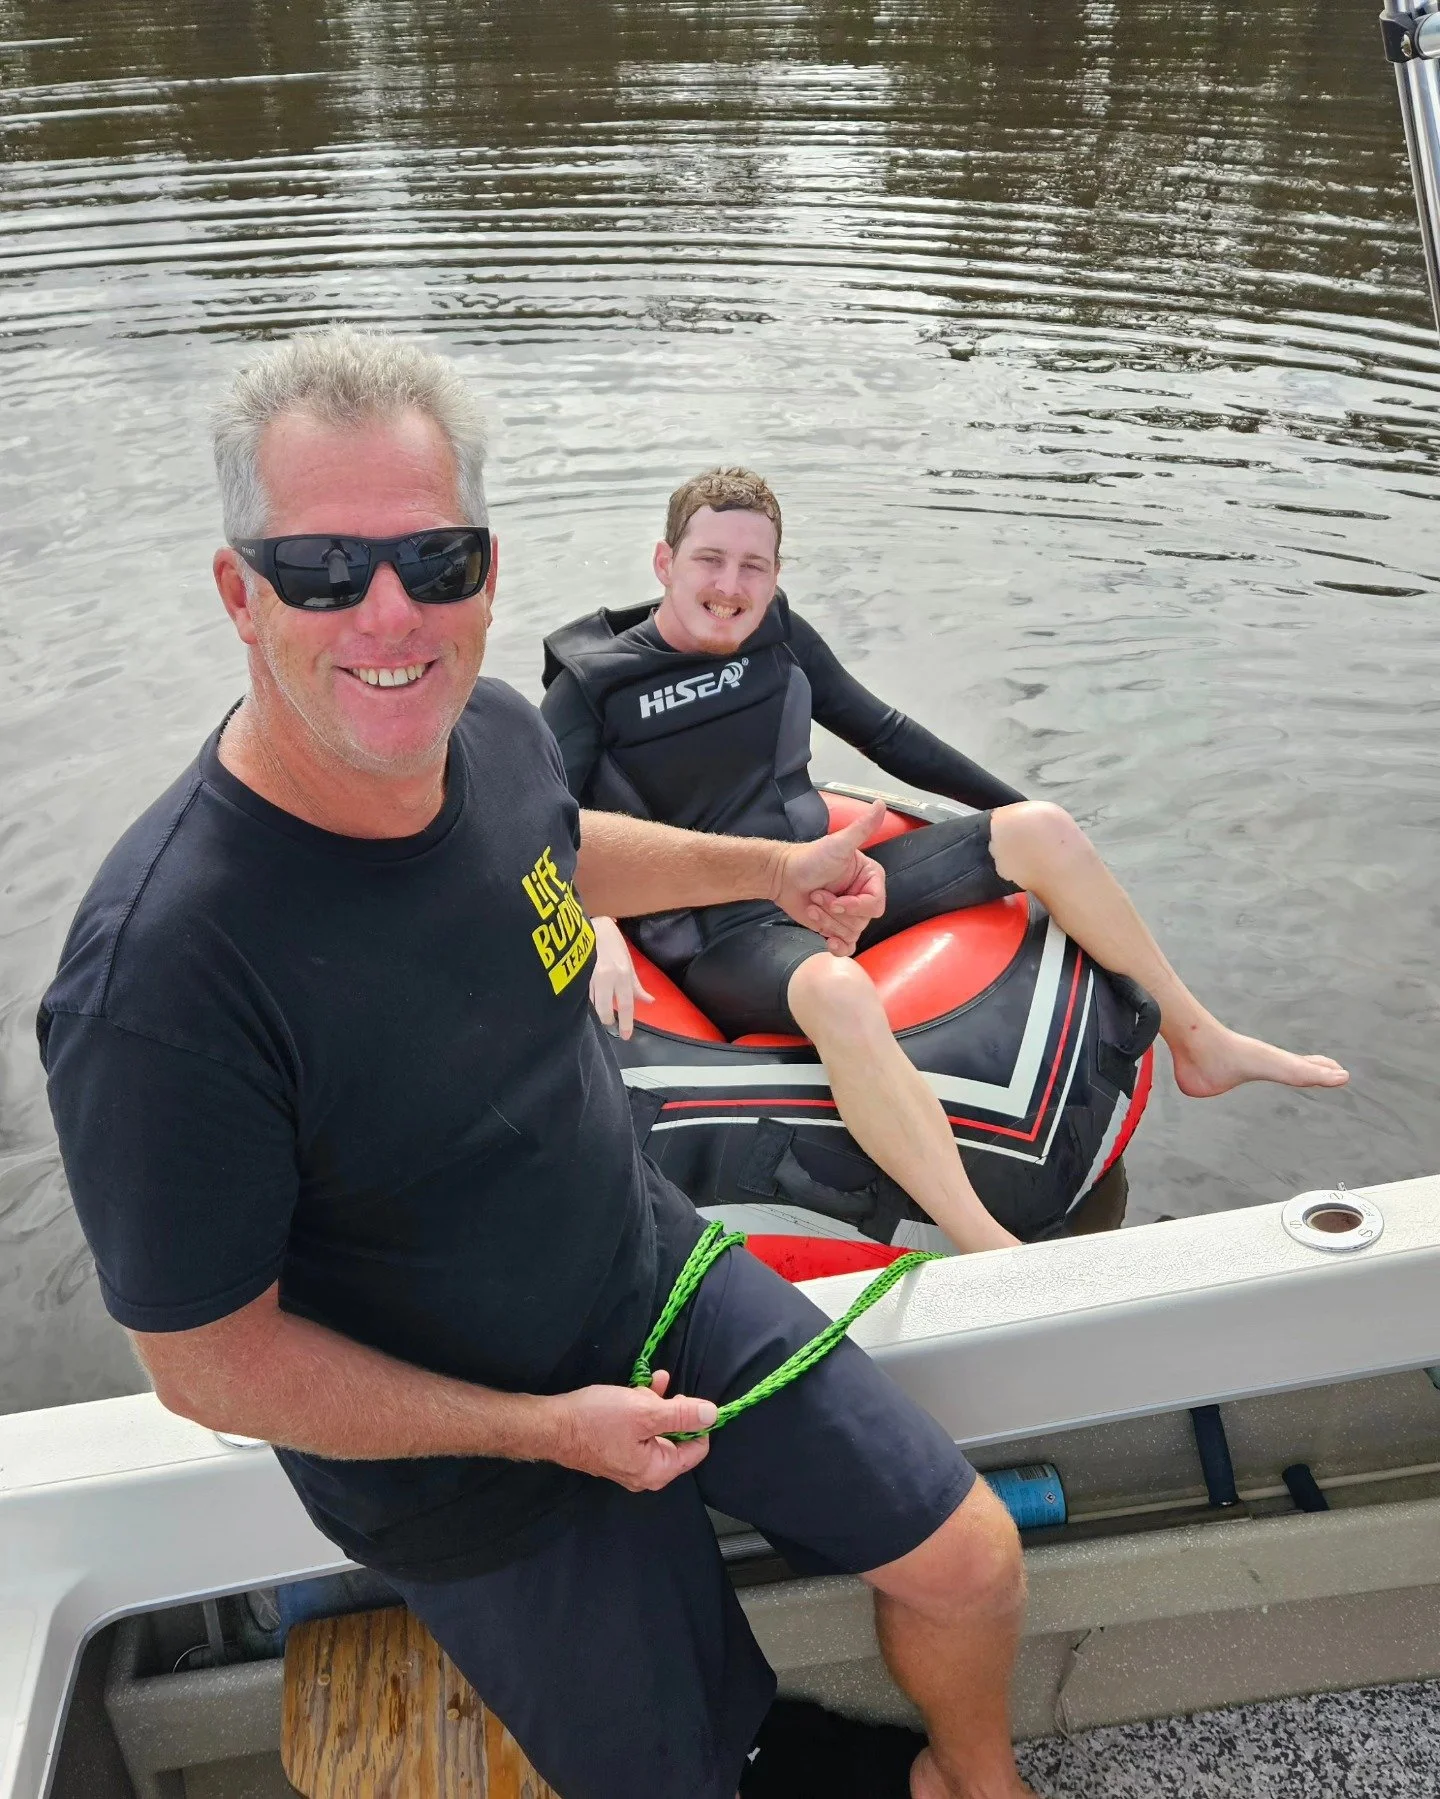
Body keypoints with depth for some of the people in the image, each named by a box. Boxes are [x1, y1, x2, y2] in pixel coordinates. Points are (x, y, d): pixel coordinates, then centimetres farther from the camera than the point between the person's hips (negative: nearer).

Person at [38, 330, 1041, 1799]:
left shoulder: (493, 730, -13)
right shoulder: (158, 978, -34)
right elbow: (206, 1363, -21)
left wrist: (773, 868, 19)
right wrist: (549, 1428, -16)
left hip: (659, 1275, 6)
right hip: (475, 1461, -5)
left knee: (971, 1564, 12)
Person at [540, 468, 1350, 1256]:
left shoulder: (780, 635, 5)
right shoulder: (592, 683, -8)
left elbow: (886, 734, 16)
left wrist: (1016, 809, 19)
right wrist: (602, 938, -32)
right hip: (720, 940, -6)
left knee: (1044, 832, -5)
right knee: (837, 991, -41)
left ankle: (1203, 1045, 10)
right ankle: (995, 1257, -43)